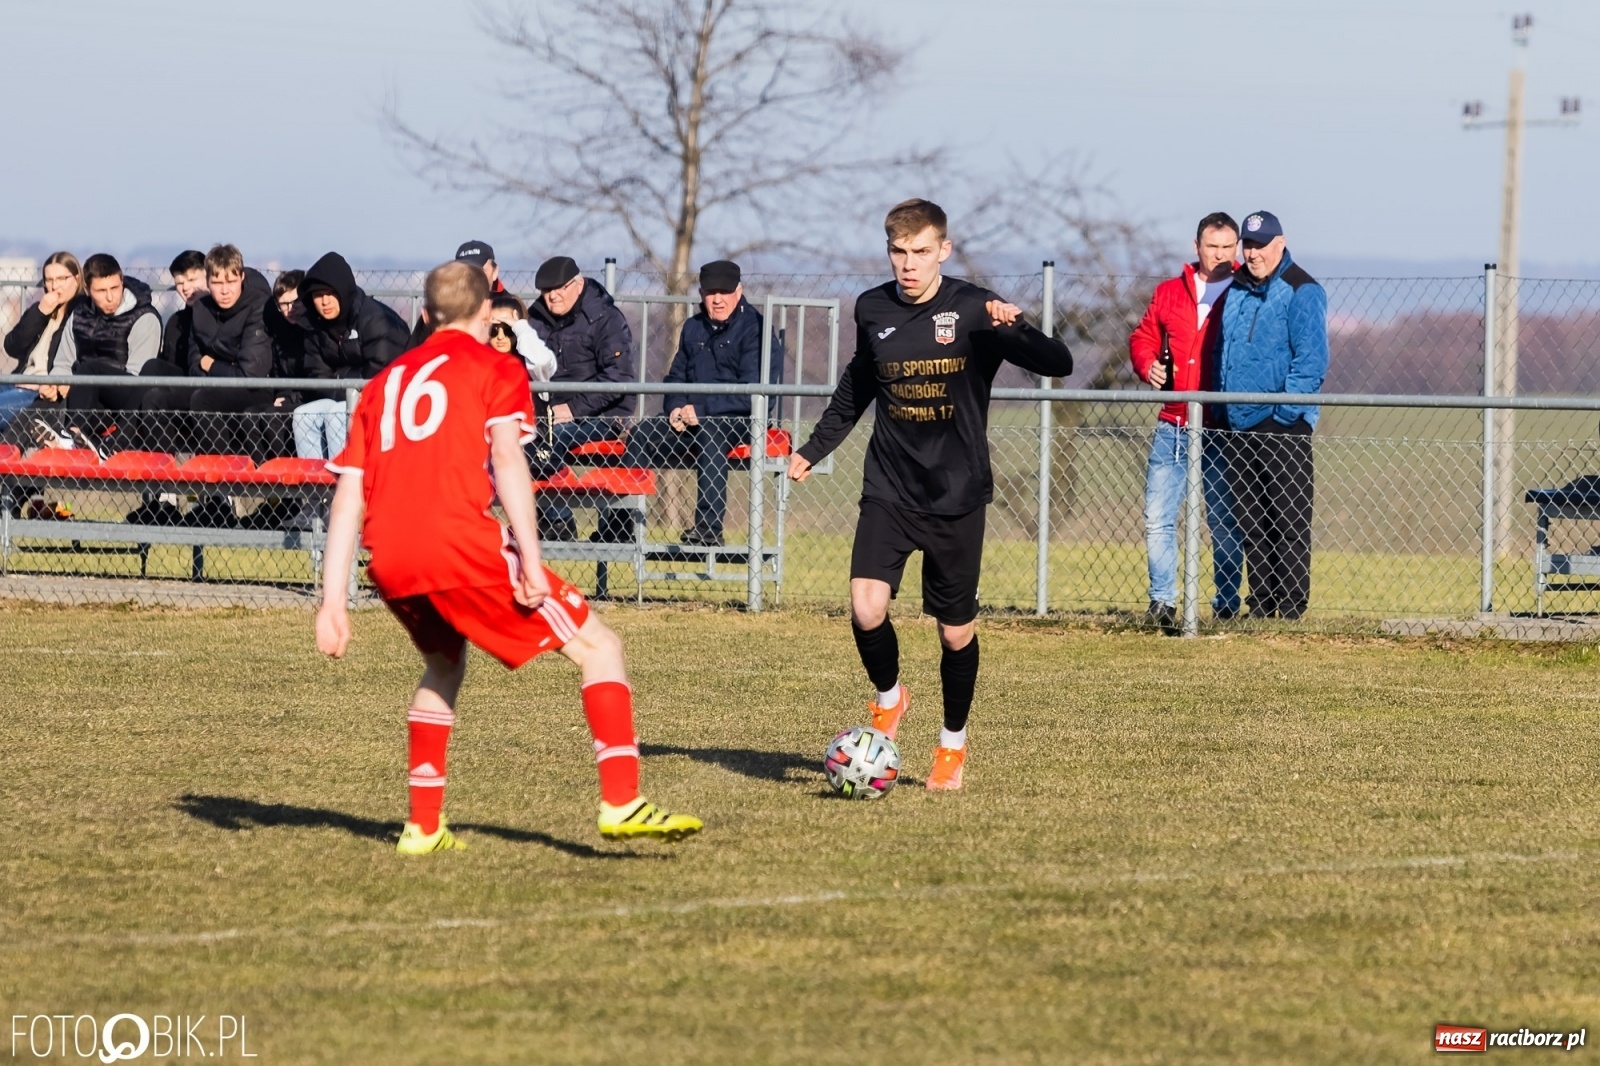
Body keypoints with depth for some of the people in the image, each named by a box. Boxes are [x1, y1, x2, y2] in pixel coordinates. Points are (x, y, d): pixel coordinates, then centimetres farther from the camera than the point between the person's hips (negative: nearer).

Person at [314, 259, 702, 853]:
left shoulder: (387, 382, 26)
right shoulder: (496, 368, 12)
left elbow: (349, 496, 18)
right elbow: (506, 456, -6)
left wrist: (333, 600, 16)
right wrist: (530, 560, -12)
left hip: (388, 561, 6)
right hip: (460, 542, -6)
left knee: (444, 663, 33)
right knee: (599, 647, 4)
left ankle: (423, 826, 26)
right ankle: (622, 804, -11)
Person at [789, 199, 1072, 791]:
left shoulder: (972, 311, -10)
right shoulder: (872, 310, 2)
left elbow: (1059, 365, -18)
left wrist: (1014, 329, -36)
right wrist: (816, 448, 23)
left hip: (956, 495, -2)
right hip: (888, 490, 2)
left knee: (955, 631, 5)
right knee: (865, 609, -17)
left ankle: (953, 743, 27)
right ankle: (889, 698, 13)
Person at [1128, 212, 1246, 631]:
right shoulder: (1169, 292, 12)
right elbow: (1143, 337, 19)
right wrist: (1147, 365, -2)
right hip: (1173, 426, 4)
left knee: (1224, 522, 3)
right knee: (1158, 517, 1)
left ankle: (1227, 604, 10)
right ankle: (1162, 600, 7)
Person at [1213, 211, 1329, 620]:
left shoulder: (1301, 291, -6)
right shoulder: (1237, 291, 16)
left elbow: (1311, 359, -13)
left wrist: (1285, 410, -18)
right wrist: (1222, 408, 14)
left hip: (1284, 428, -8)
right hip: (1239, 428, 8)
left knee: (1289, 522, -6)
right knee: (1250, 523, 10)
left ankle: (1292, 609, -4)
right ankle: (1260, 606, 16)